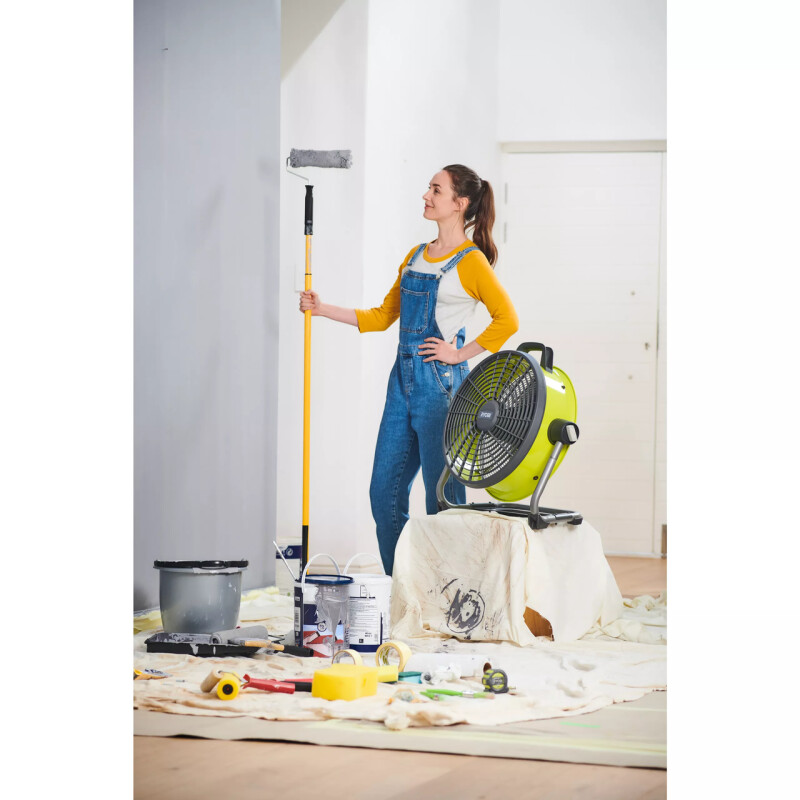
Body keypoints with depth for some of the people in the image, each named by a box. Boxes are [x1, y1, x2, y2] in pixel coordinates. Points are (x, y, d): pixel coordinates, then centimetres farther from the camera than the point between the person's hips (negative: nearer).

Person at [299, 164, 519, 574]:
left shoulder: (470, 261, -7)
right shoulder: (415, 256, 16)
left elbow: (507, 319, -14)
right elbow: (383, 316, 20)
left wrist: (460, 353, -12)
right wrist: (323, 309, 14)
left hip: (441, 384, -8)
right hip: (403, 379, 8)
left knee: (443, 497, -4)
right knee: (384, 492, 7)